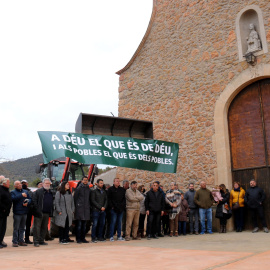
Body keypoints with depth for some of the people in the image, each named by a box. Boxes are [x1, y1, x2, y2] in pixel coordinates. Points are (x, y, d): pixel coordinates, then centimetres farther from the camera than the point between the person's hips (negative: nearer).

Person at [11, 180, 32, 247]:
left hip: (24, 212, 5)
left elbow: (30, 199, 12)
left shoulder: (25, 191, 15)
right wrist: (21, 195, -20)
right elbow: (13, 198, -17)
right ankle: (15, 242, 2)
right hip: (17, 212, -5)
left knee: (22, 228, 11)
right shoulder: (13, 192, 1)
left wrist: (27, 203, -8)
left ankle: (21, 241, 18)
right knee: (16, 228, -4)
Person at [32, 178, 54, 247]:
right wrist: (37, 210, -16)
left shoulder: (51, 192, 16)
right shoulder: (38, 191, -3)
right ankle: (36, 241, 2)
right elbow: (34, 201, -9)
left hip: (47, 213, 6)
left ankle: (41, 241, 19)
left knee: (44, 228, 10)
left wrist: (51, 212, 11)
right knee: (37, 227, -4)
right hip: (39, 213, -6)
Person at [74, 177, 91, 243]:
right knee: (79, 224, -5)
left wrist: (89, 205, 12)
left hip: (86, 208, 5)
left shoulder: (88, 189, 13)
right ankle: (78, 239, 1)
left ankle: (83, 238, 15)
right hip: (79, 208, -5)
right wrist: (76, 205, -3)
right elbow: (75, 197, -1)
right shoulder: (78, 188, -2)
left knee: (84, 224, 9)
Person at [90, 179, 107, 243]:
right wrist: (100, 207, -11)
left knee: (102, 224, 6)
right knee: (95, 224, -5)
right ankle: (93, 238, 0)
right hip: (96, 210, -5)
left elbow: (106, 200, 15)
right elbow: (93, 201, -7)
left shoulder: (104, 191, 16)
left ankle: (100, 237, 14)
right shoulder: (94, 191, 0)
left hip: (103, 210, 5)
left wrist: (104, 207, -3)